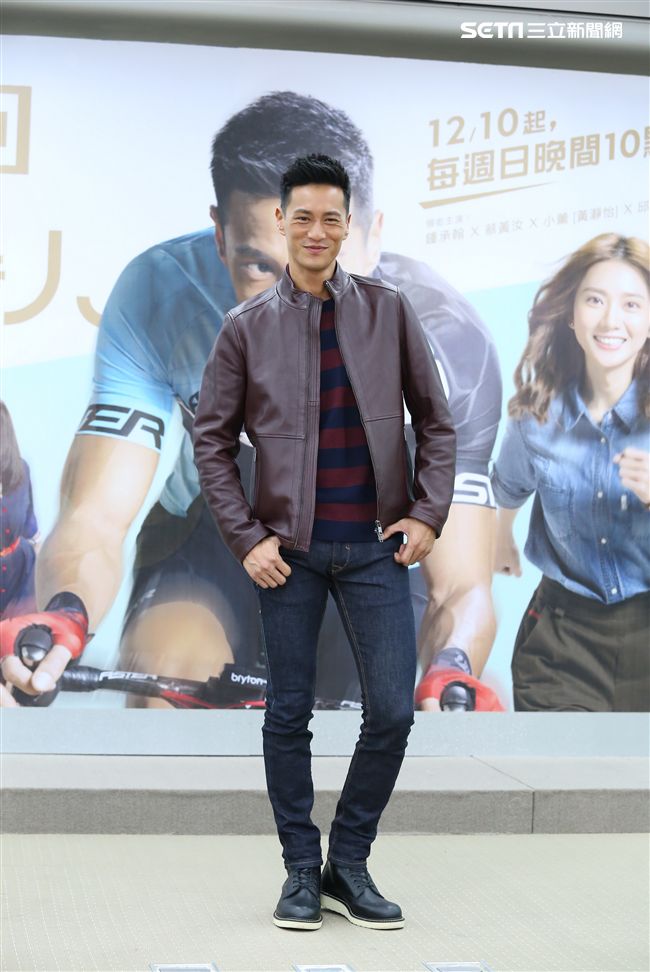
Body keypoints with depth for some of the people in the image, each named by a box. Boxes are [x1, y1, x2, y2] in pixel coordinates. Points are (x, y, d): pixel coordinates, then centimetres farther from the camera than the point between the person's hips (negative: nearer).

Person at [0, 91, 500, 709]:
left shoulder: (448, 346, -29)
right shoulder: (156, 298, -28)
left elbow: (462, 588, -27)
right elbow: (94, 520, -30)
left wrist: (450, 677, -52)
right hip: (215, 542, 0)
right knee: (160, 689, -31)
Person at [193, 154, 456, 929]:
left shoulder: (388, 311, 2)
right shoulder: (247, 327, 0)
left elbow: (434, 420, 7)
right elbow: (212, 437, 3)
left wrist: (429, 512, -3)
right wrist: (246, 538, -4)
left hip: (377, 545, 1)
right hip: (290, 548, 0)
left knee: (392, 711, -1)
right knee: (289, 714, 6)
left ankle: (349, 865, 18)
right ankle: (301, 870, 21)